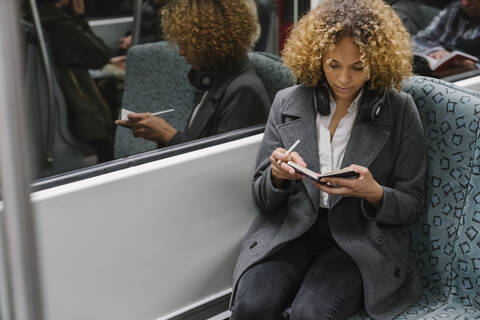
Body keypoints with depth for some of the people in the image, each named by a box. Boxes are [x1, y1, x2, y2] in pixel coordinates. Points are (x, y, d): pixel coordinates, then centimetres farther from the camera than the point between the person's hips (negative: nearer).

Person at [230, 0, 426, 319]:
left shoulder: (400, 110, 1)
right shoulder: (287, 102, 6)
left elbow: (412, 205, 3)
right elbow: (263, 198, 8)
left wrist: (374, 193, -18)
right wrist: (278, 175, -15)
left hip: (361, 241, -2)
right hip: (291, 232, 2)